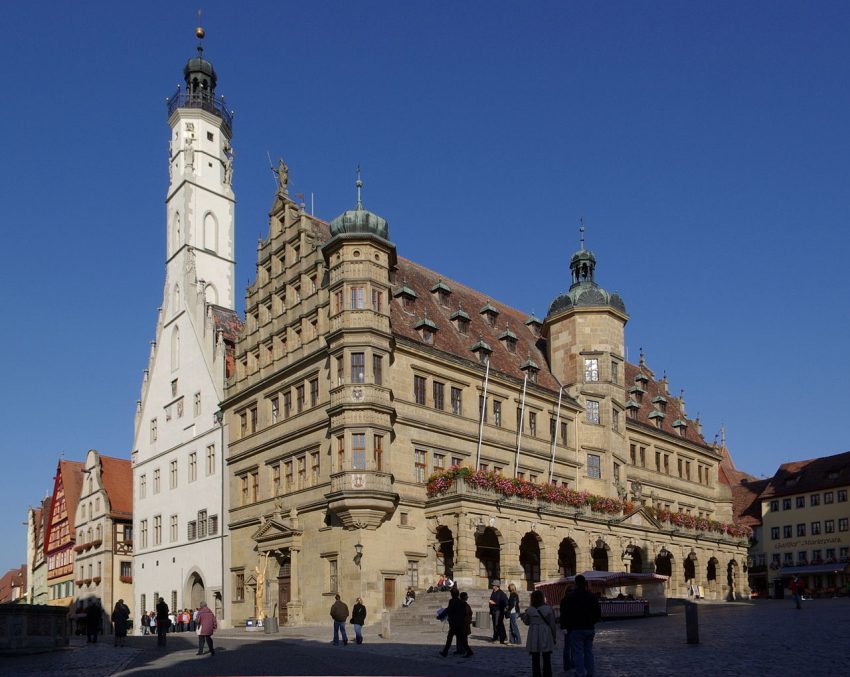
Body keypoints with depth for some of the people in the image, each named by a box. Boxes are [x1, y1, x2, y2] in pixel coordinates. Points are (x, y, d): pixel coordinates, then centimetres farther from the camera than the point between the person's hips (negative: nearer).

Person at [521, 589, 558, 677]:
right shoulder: (548, 609, -5)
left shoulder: (529, 610, -3)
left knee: (535, 660, 9)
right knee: (547, 660, 8)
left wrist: (524, 615, 29)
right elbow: (552, 624, -2)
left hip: (534, 638, 0)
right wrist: (554, 636, 9)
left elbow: (526, 622, 11)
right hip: (546, 637, 0)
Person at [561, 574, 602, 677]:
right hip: (589, 629, 5)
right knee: (589, 651, 13)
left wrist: (568, 625, 4)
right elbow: (598, 613, 10)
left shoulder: (570, 596, -10)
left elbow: (565, 613, -11)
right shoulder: (592, 596, 6)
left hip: (576, 630, -5)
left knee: (578, 653, -3)